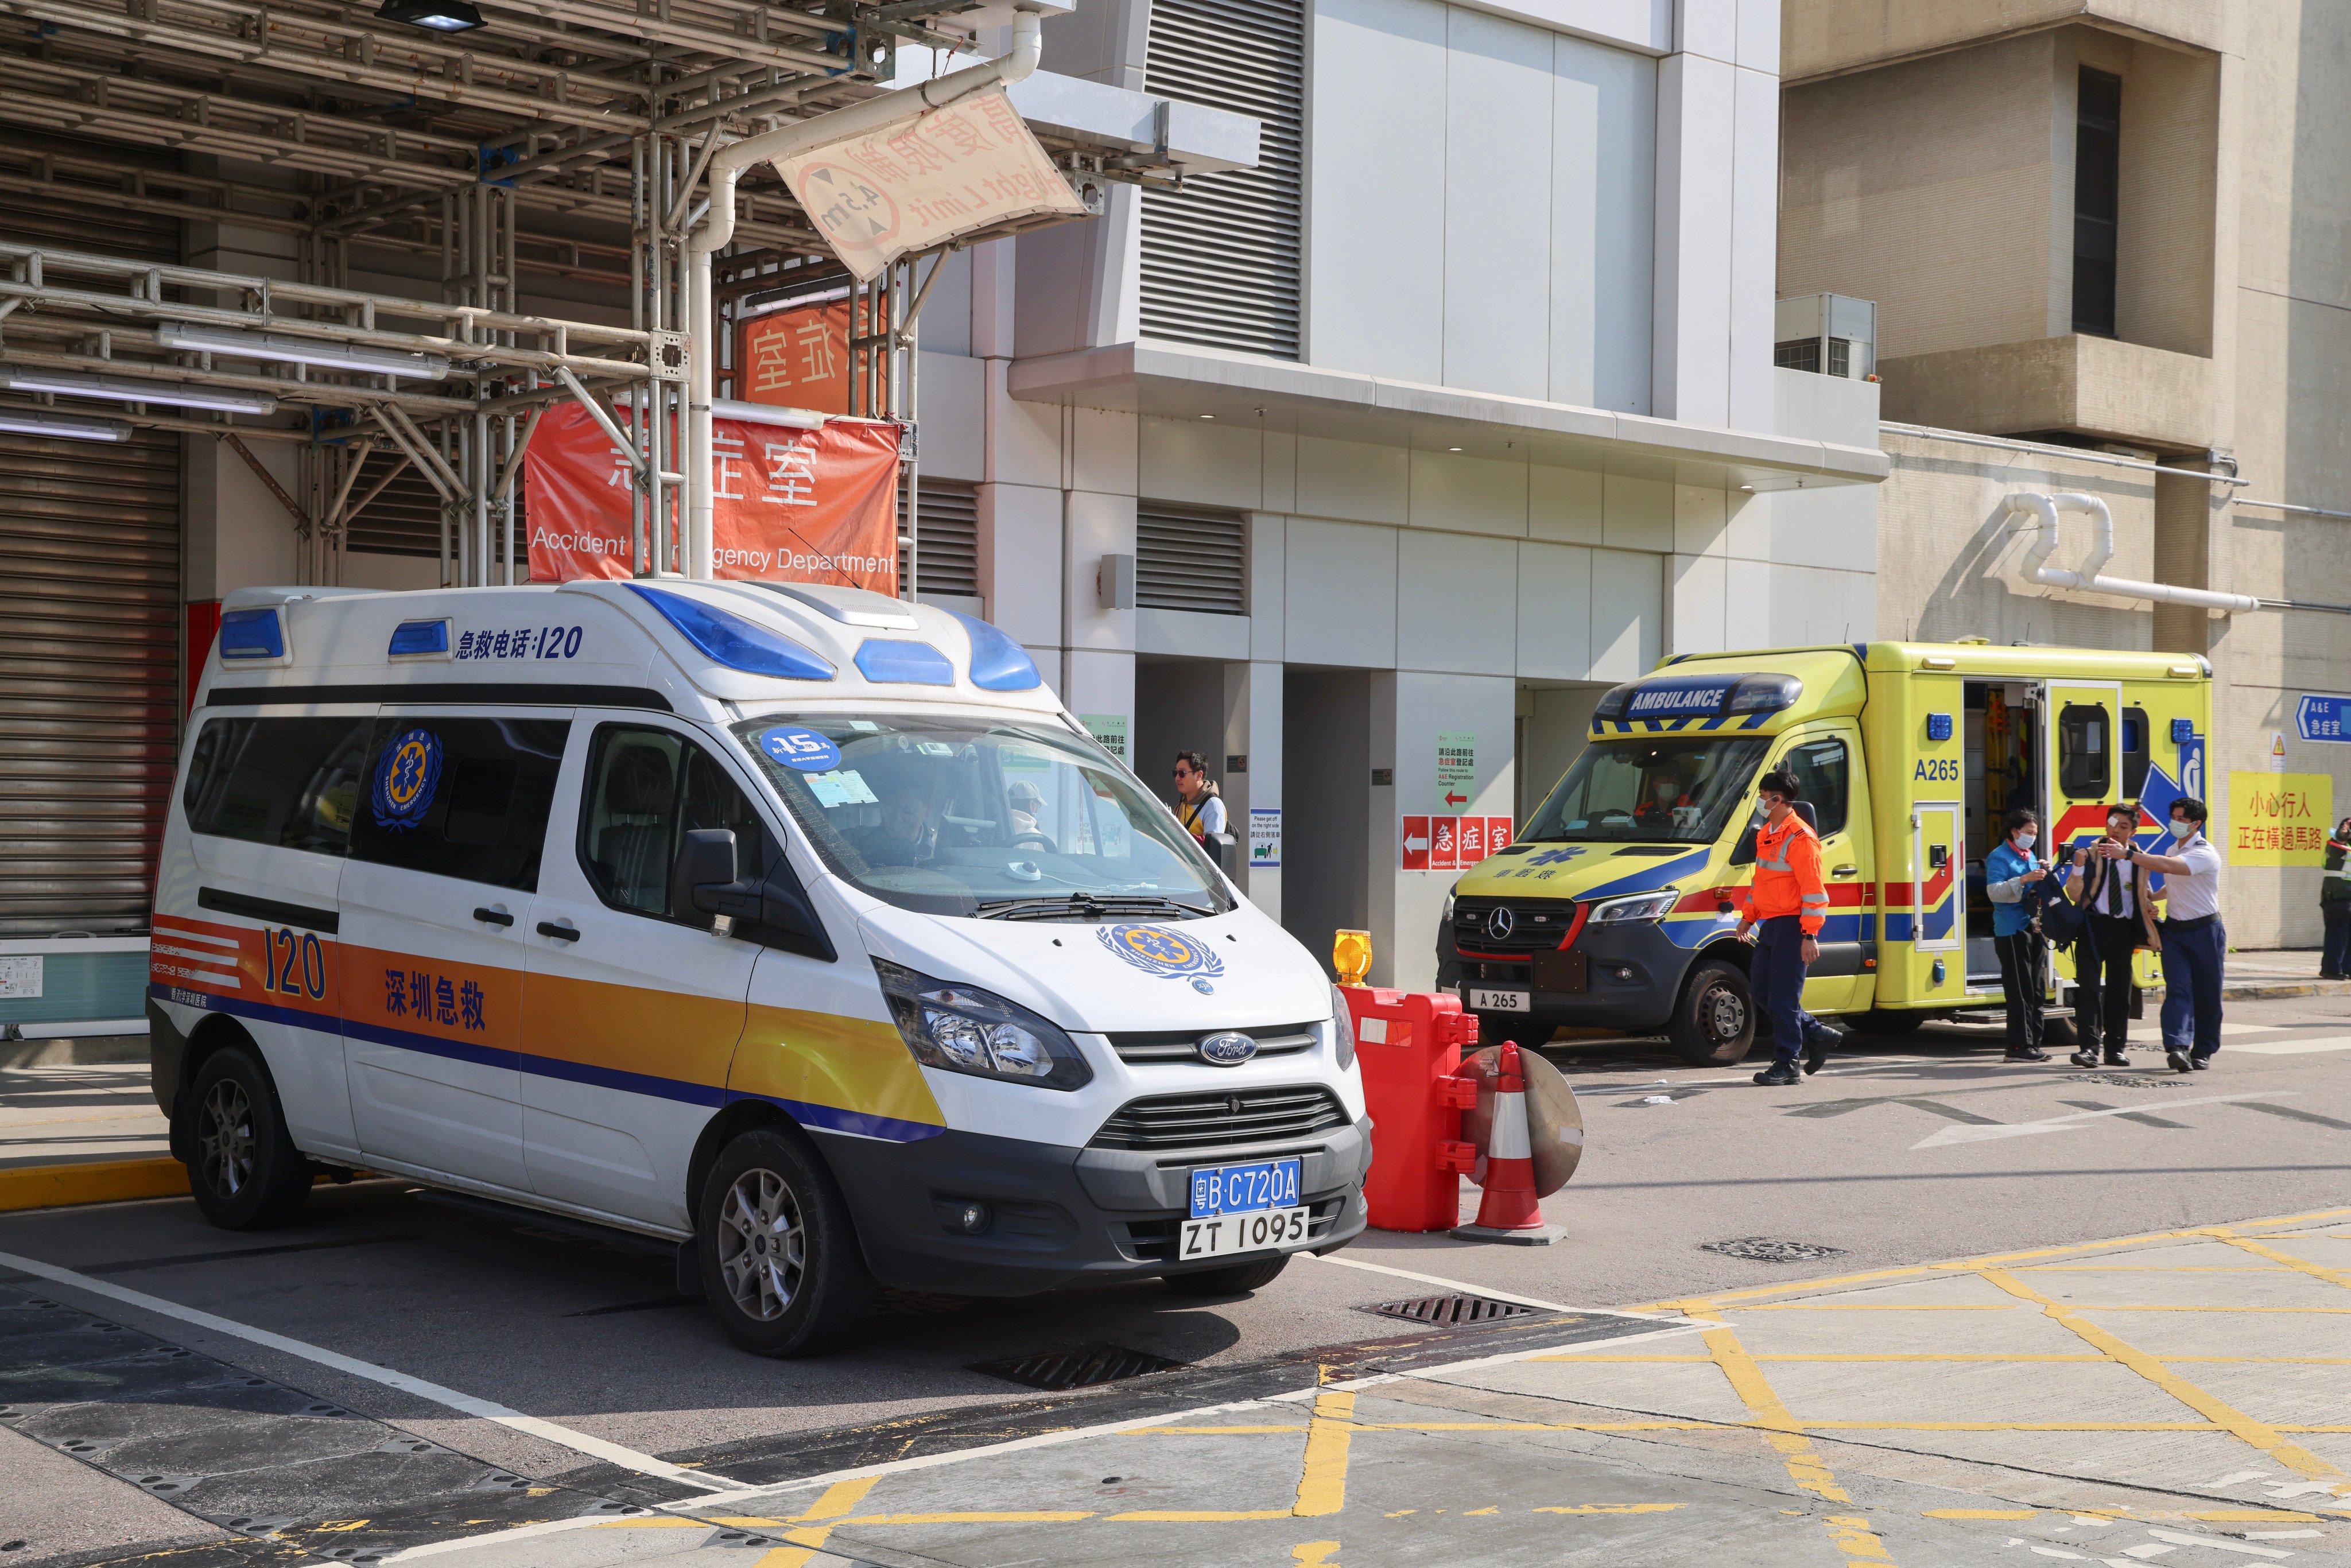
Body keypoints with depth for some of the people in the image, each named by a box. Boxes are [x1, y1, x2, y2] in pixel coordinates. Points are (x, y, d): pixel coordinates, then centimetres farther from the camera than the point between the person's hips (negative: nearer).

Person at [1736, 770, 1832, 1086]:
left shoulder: (1800, 838, -15)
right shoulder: (1766, 834, 15)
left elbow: (1814, 890, -18)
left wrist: (1810, 936, -21)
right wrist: (1749, 917, 24)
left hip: (1793, 927, -10)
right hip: (1770, 925, 10)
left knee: (1783, 998, -7)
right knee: (1760, 991, 12)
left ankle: (1786, 1065, 1)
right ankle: (1816, 1036, 24)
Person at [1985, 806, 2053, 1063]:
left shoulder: (2030, 857, 20)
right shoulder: (1999, 857, -5)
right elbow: (1995, 891, -17)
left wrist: (2044, 876, 7)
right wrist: (2024, 880, -27)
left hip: (2033, 929, 8)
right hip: (2011, 931, -8)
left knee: (2036, 990, 8)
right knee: (2019, 991, -10)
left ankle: (2033, 1044, 13)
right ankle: (2019, 1047, -8)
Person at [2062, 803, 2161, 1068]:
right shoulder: (2090, 854, 2)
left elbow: (2144, 894, 24)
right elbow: (2075, 895, -4)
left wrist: (2150, 906, 3)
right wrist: (2079, 867, -18)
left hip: (2123, 929, 3)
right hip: (2093, 926, -3)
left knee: (2119, 990, 9)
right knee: (2089, 986, -11)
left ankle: (2115, 1049, 17)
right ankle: (2089, 1048, -11)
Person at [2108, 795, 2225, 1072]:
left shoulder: (2204, 853, -16)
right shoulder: (2173, 850, 11)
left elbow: (2167, 866, -33)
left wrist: (2127, 854, -34)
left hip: (2205, 930, -6)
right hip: (2175, 929, 6)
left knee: (2207, 995, 4)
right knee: (2178, 988, -11)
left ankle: (2202, 1051, 17)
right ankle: (2178, 1047, -24)